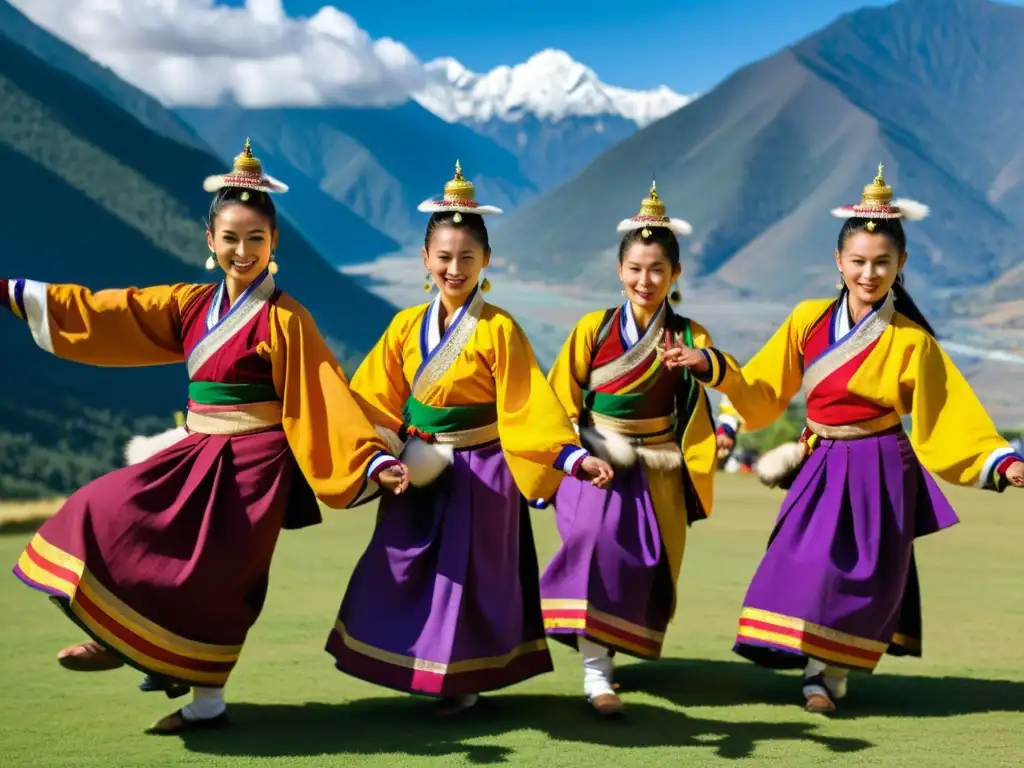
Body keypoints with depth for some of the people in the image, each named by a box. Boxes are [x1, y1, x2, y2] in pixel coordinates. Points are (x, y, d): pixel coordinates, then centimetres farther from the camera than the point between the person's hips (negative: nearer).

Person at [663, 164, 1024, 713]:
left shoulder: (910, 341, -8)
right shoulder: (809, 320, -1)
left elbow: (951, 418, -9)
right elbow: (763, 395, 4)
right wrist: (713, 366, -7)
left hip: (877, 473, -3)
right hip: (819, 468, 3)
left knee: (859, 574, 0)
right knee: (805, 564, -1)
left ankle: (829, 674, 16)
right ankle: (816, 668, 15)